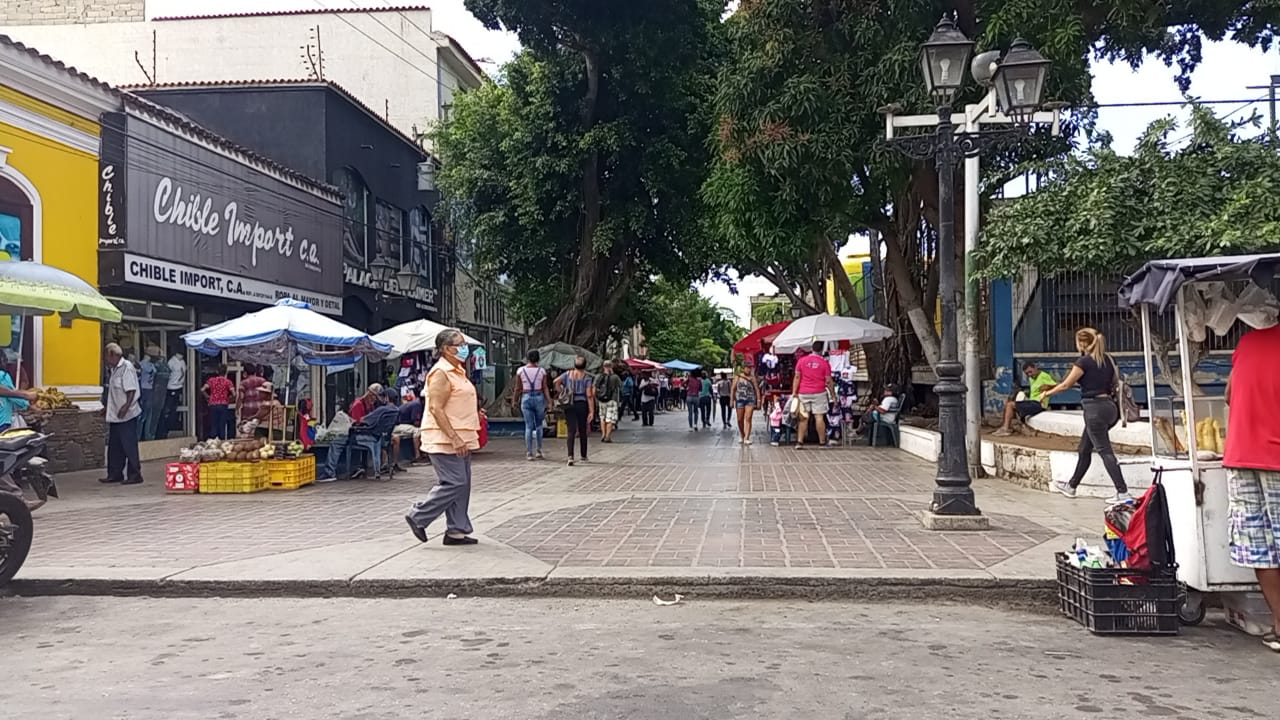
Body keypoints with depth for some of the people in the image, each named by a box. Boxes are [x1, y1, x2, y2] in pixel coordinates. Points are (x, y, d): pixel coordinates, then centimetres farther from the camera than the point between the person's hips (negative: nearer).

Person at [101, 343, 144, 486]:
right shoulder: (114, 369, 15)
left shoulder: (127, 367, -14)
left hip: (126, 415, -10)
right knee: (114, 446, 14)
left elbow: (131, 390, -21)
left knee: (129, 446, -5)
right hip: (115, 415, 10)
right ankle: (115, 474, 22)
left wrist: (126, 407, -28)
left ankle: (134, 475, 0)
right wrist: (108, 407, 25)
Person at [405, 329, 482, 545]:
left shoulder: (457, 371, 18)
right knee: (453, 483, -11)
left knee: (462, 485, 9)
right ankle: (417, 517, 3)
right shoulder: (441, 373, -13)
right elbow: (436, 408, -21)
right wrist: (454, 438, -25)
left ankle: (456, 531, 13)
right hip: (445, 440, -10)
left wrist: (475, 413, 13)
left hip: (459, 440, 10)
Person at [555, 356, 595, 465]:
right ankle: (583, 456, 22)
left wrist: (561, 393, 3)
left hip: (569, 405, 2)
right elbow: (589, 396, -8)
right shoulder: (587, 377, -3)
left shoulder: (568, 374, 6)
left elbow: (556, 381, -7)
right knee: (582, 431, 12)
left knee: (571, 431, -2)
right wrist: (591, 411, -8)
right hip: (582, 404, -2)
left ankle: (570, 456, -18)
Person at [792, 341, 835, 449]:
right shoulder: (825, 363, -3)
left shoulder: (801, 361, 2)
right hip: (819, 393, -2)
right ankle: (822, 441, 7)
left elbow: (797, 377, 0)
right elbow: (828, 381, -2)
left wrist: (794, 392, 1)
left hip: (803, 394, 2)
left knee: (804, 418, 6)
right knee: (819, 417, 1)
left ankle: (799, 441, 2)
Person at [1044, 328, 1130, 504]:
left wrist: (1046, 393, 9)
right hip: (1109, 405, 8)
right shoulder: (1107, 359, 10)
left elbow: (1066, 385, -5)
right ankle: (1071, 486, 31)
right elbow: (1115, 380, 17)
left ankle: (1122, 492, -11)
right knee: (1084, 449, 19)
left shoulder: (1084, 361, -11)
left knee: (1105, 451, -7)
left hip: (1094, 408, -8)